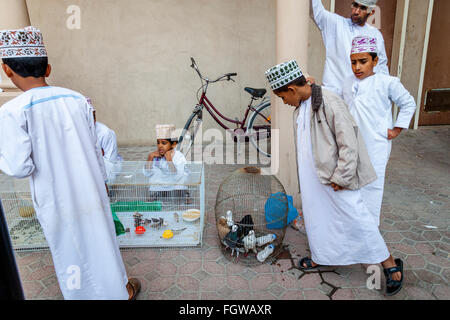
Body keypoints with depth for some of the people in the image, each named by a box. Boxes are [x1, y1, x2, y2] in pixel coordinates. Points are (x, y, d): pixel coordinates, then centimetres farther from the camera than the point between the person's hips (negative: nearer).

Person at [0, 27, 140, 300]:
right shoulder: (77, 99, -4)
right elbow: (94, 148, 3)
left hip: (56, 199, -3)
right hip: (90, 190, 3)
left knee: (70, 248, 16)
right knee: (101, 239, 19)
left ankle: (83, 293, 38)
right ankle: (123, 290, 37)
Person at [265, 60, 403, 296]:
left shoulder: (330, 103, -19)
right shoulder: (300, 108, 7)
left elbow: (348, 143, -19)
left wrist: (340, 178, -17)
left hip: (334, 177, -8)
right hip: (311, 177, 8)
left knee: (356, 218, 0)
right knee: (315, 217, 18)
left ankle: (391, 265, 18)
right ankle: (321, 257, 39)